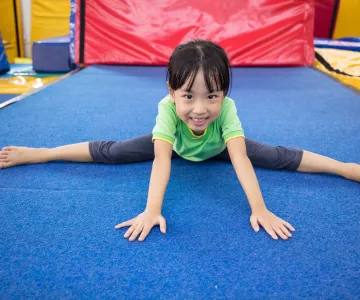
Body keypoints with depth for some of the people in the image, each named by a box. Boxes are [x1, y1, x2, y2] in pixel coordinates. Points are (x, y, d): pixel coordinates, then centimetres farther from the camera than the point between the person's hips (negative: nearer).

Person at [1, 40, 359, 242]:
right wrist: (151, 210, -56)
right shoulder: (167, 108, -40)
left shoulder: (227, 109, -39)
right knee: (111, 152, -9)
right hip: (175, 144, 0)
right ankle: (36, 153, 6)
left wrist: (259, 209, -52)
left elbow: (240, 158, -44)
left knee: (279, 157, -10)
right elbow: (161, 160, -47)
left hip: (217, 148, 1)